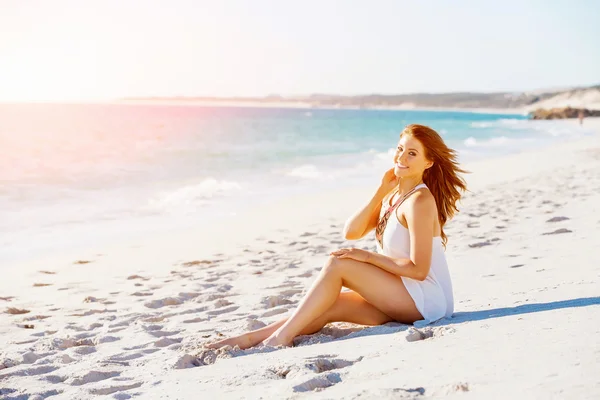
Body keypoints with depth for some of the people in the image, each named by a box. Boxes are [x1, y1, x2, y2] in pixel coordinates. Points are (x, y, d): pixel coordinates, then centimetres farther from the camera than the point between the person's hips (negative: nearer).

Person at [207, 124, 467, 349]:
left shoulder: (419, 201, -15)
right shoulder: (392, 196, 12)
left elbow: (418, 269, -19)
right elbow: (351, 232, 1)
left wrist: (368, 257, -14)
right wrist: (380, 193, -5)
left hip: (426, 299, -8)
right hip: (400, 297, 8)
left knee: (336, 264, -17)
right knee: (329, 307, -7)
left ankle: (282, 337, -16)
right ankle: (247, 339, -8)